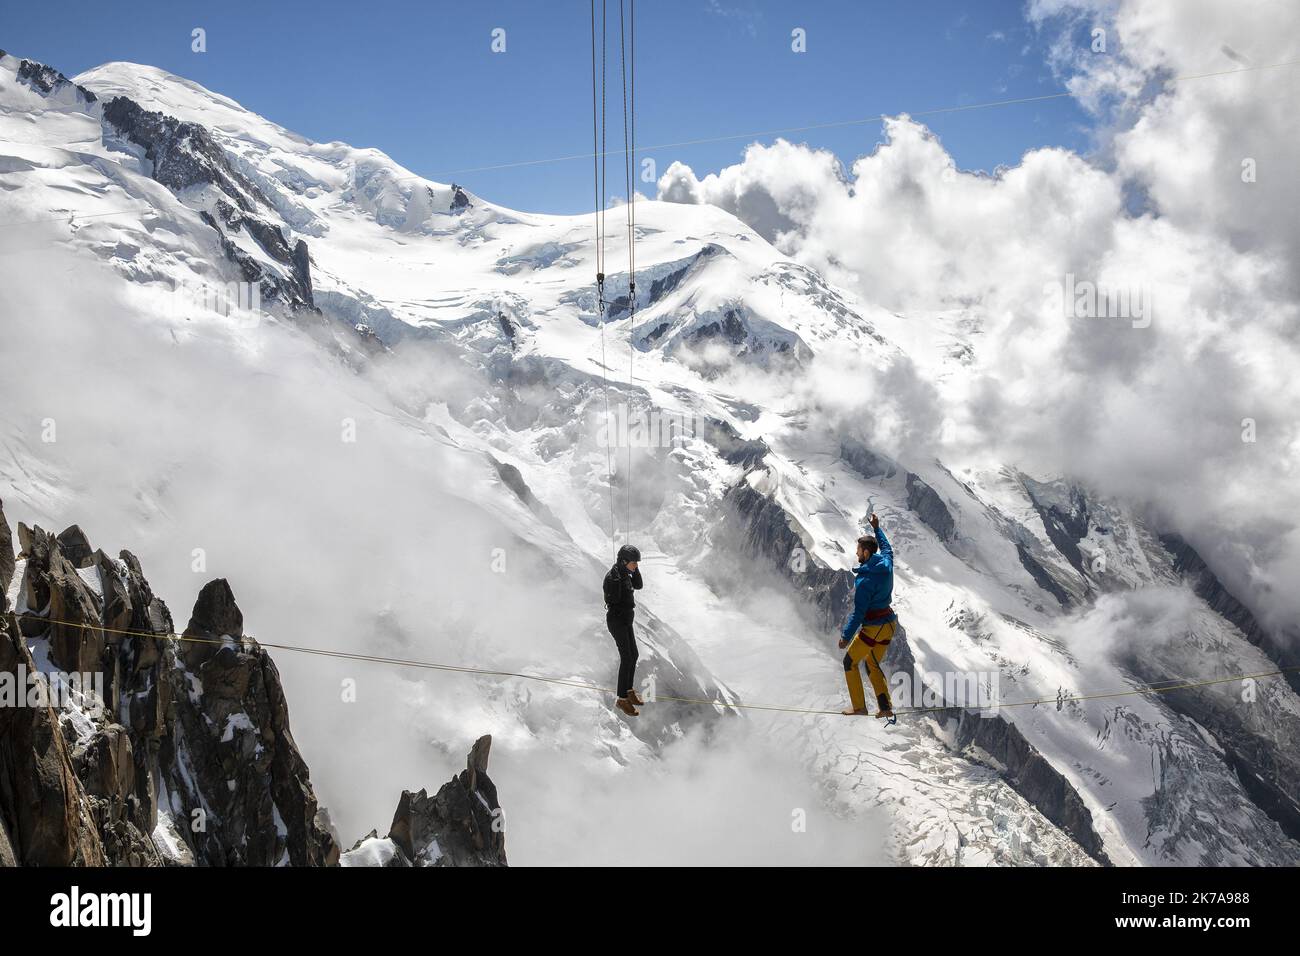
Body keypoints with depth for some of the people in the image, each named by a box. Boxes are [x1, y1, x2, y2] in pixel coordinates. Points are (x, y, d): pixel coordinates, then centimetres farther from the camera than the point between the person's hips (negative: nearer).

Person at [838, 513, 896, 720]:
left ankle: (859, 706, 8)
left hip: (873, 628, -8)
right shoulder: (886, 564, -2)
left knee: (850, 662, 8)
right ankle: (886, 708, 18)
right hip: (889, 623, 8)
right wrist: (877, 528, 37)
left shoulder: (865, 580, -24)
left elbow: (859, 612, -23)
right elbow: (886, 548, 24)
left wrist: (846, 636, -18)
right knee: (873, 665, 21)